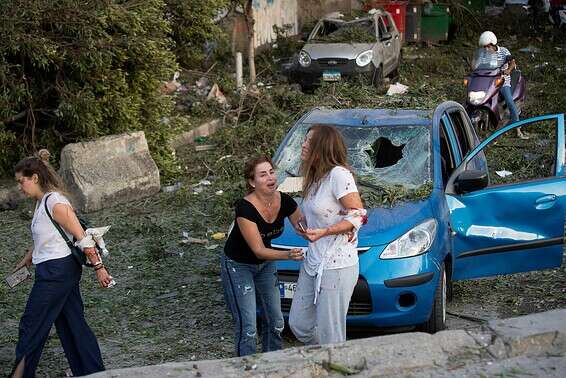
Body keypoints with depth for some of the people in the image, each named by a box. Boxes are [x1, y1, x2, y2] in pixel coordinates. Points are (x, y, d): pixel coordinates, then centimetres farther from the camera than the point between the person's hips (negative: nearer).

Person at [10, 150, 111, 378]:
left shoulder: (55, 203, -18)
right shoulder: (41, 202, 11)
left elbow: (81, 237, -19)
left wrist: (98, 267, -18)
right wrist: (27, 259, 30)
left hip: (57, 271, -10)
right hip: (51, 270, 10)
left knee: (31, 326, 0)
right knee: (73, 323, 12)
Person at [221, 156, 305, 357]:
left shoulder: (284, 201, -14)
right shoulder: (245, 208, -30)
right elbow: (259, 251, -29)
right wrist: (288, 255, -45)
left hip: (265, 264, 6)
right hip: (238, 266, -6)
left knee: (276, 322, 8)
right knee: (247, 328, -11)